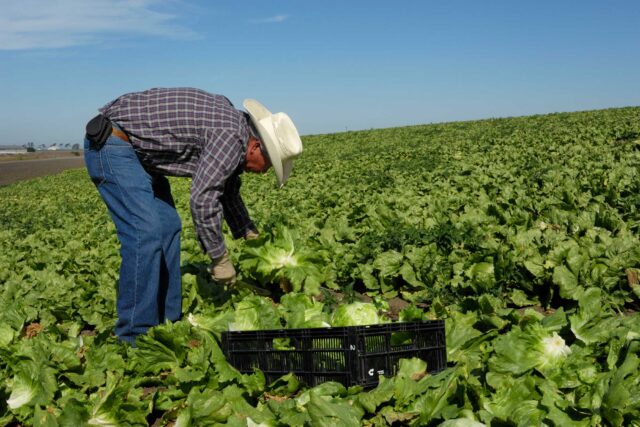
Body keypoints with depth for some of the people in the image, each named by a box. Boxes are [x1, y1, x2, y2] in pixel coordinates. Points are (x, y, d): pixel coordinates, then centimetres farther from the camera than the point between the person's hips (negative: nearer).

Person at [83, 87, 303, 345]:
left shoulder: (232, 123, 9)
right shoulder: (232, 135, -22)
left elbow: (227, 189, 20)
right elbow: (202, 200, -27)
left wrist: (251, 236, 21)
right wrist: (220, 260, -16)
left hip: (135, 149, 10)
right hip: (110, 142, -10)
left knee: (168, 227, 7)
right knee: (146, 232, -17)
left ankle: (166, 323, 13)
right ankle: (134, 337, -9)